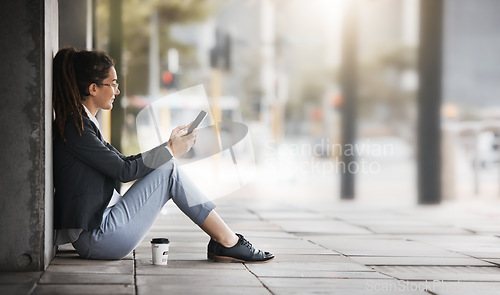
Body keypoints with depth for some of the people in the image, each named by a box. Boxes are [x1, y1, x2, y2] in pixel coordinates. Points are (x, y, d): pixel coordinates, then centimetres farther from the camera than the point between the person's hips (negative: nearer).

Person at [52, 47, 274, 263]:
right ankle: (228, 242, -4)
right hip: (96, 237, -10)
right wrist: (170, 151, -4)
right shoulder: (74, 127, -15)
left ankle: (224, 241, 1)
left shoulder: (82, 123, 16)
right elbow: (123, 170, -15)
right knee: (169, 171, -8)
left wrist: (169, 146, 11)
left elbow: (122, 163, 17)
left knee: (168, 169, 7)